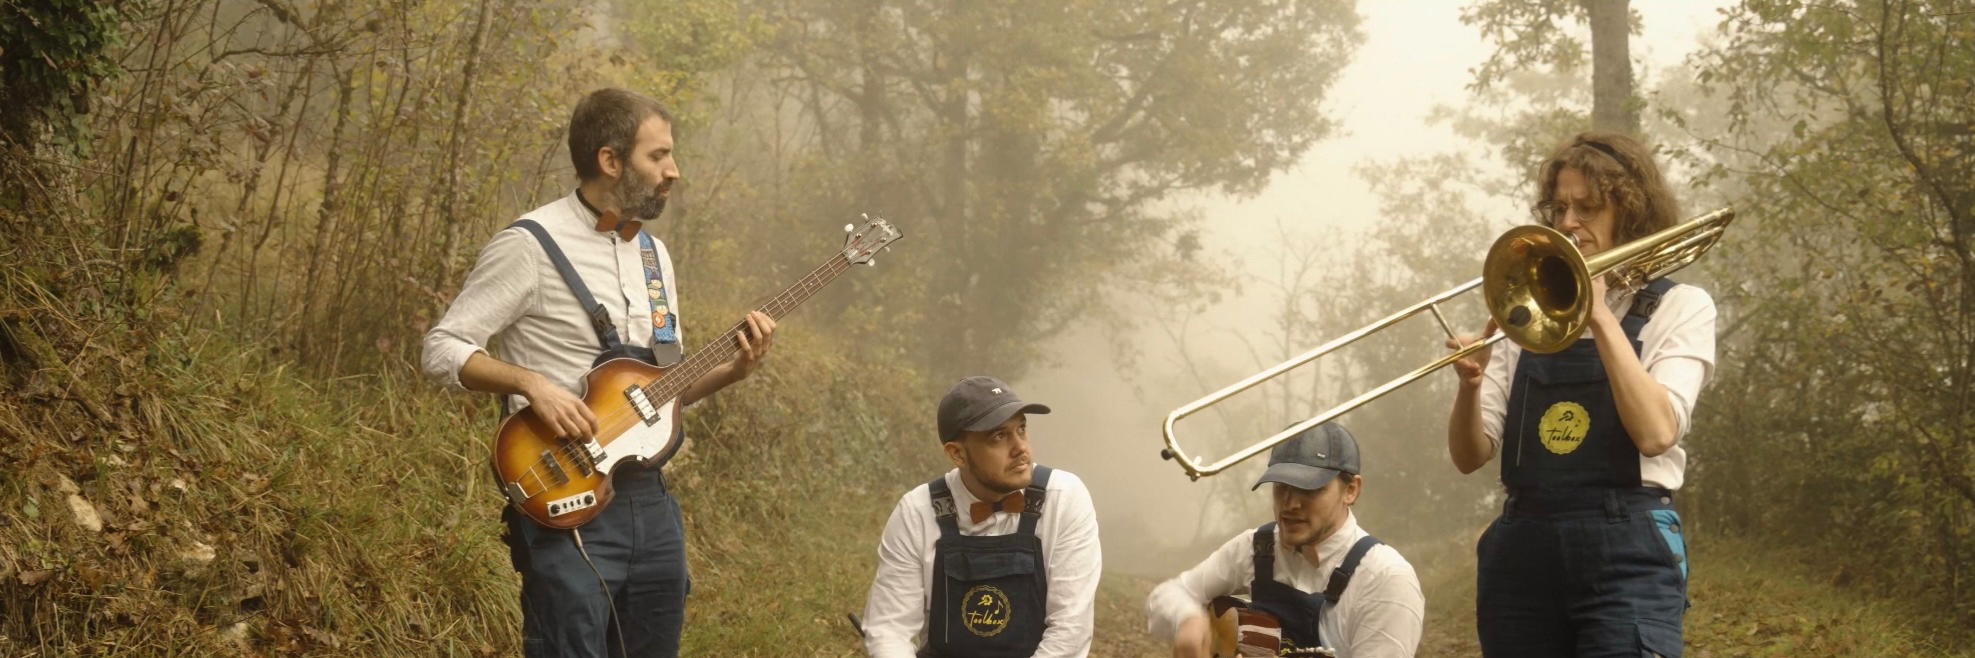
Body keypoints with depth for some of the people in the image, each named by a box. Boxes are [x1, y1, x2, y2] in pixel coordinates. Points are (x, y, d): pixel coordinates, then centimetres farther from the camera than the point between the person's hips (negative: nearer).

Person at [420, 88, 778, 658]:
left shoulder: (653, 254, 15)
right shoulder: (531, 246, -9)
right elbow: (441, 350, -10)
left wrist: (731, 371, 2)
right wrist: (532, 382, -23)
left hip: (649, 498, 7)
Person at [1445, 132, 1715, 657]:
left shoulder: (1679, 308, 3)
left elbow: (1655, 432, -14)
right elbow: (1470, 455, 5)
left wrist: (1601, 317, -15)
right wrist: (1470, 386, -15)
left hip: (1627, 554, -4)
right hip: (1521, 553, 4)